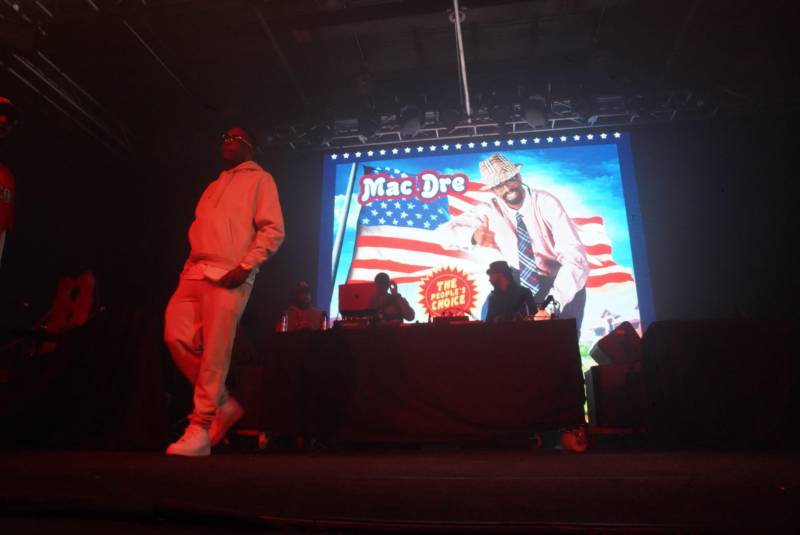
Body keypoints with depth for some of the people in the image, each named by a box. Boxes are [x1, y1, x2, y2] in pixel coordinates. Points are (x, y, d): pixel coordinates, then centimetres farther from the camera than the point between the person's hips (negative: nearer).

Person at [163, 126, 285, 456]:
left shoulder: (260, 179, 8)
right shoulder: (214, 186, 29)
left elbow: (273, 230, -4)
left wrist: (245, 267, -15)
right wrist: (190, 266, 12)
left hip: (229, 276, -7)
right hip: (196, 272, 7)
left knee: (215, 353, -9)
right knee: (176, 336, -6)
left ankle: (200, 430, 0)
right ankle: (222, 403, 10)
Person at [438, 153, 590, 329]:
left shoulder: (546, 202, -18)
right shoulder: (490, 211, -8)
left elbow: (575, 256, -26)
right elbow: (444, 232, -6)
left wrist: (553, 303, -39)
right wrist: (473, 236, -29)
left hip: (563, 285, -3)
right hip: (524, 286, 4)